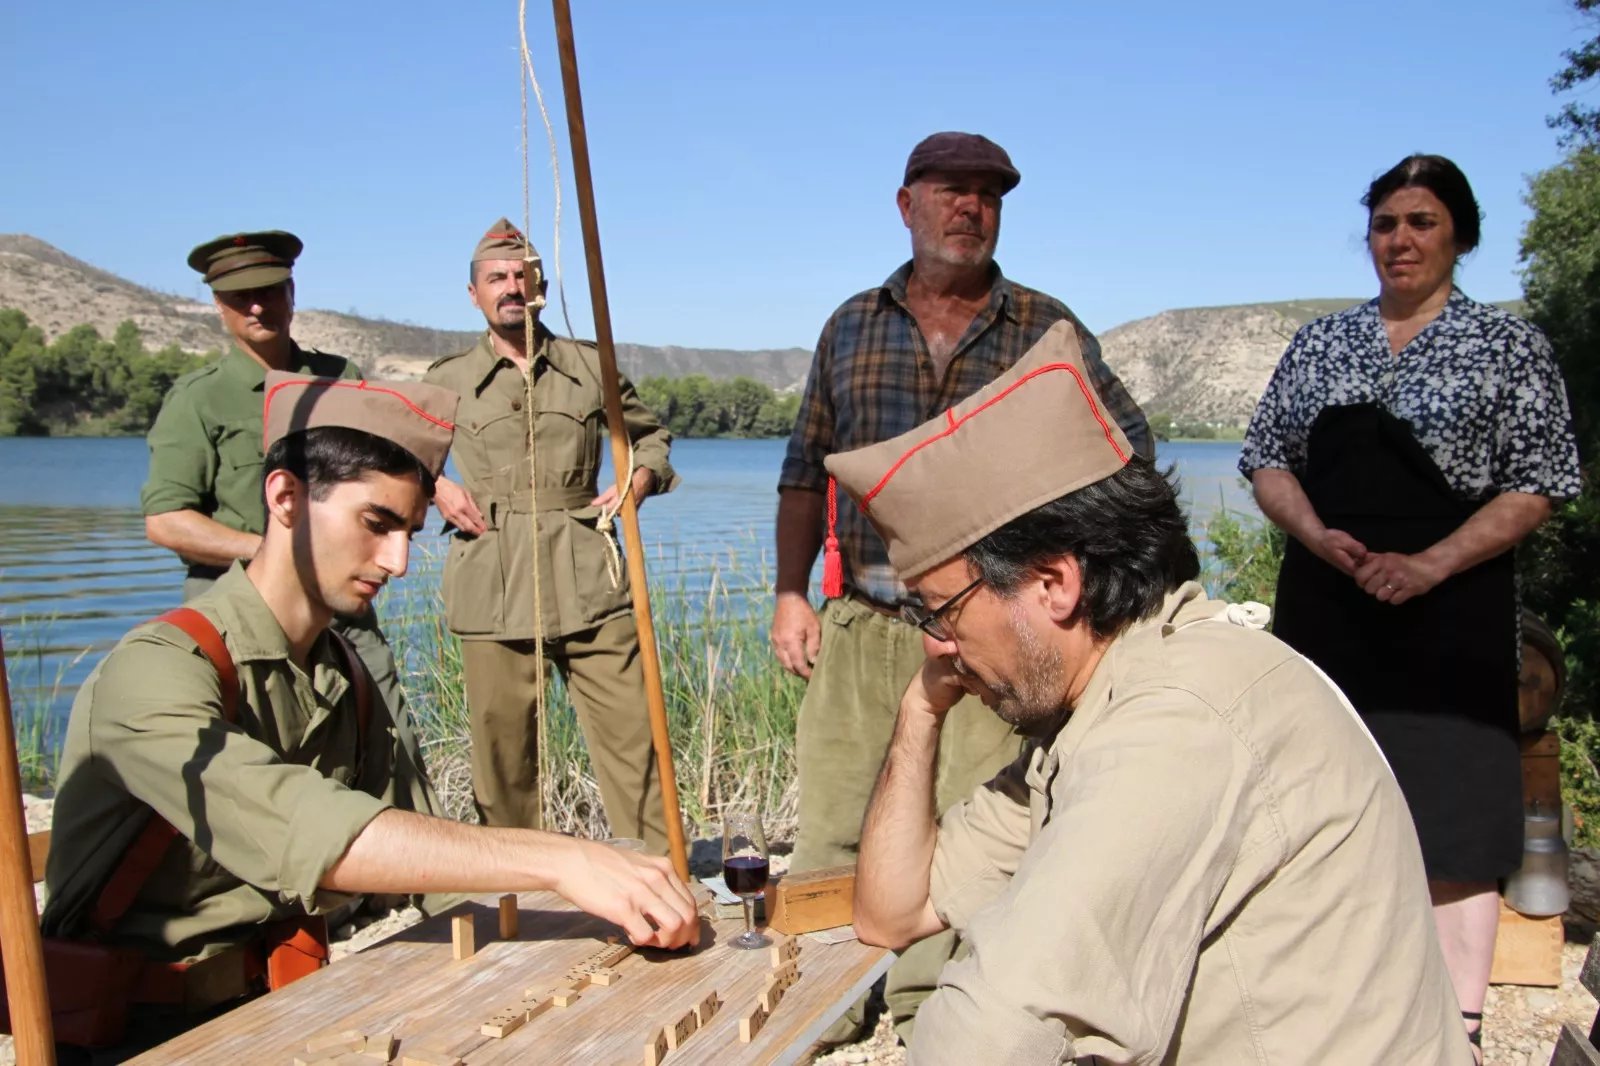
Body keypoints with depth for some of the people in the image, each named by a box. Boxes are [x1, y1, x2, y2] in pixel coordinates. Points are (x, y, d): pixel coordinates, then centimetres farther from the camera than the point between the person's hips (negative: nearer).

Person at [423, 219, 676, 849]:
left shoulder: (590, 367, 12)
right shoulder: (447, 382, 11)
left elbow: (651, 436, 25)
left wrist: (641, 479, 5)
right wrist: (434, 486, 5)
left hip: (591, 588, 0)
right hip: (493, 597, 0)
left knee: (631, 738, -3)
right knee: (503, 757, 4)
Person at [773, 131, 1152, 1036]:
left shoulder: (1044, 329, 5)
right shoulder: (854, 326, 12)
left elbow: (1129, 439, 11)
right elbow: (807, 469, 15)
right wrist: (792, 593, 8)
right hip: (860, 624, 2)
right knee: (831, 831, 4)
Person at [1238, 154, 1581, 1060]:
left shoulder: (1510, 343, 2)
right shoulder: (1320, 343, 12)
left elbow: (1538, 485, -3)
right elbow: (1268, 457, 10)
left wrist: (1429, 565, -15)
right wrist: (1319, 538, -9)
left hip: (1451, 617, -3)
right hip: (1325, 611, 4)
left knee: (1451, 820, -3)